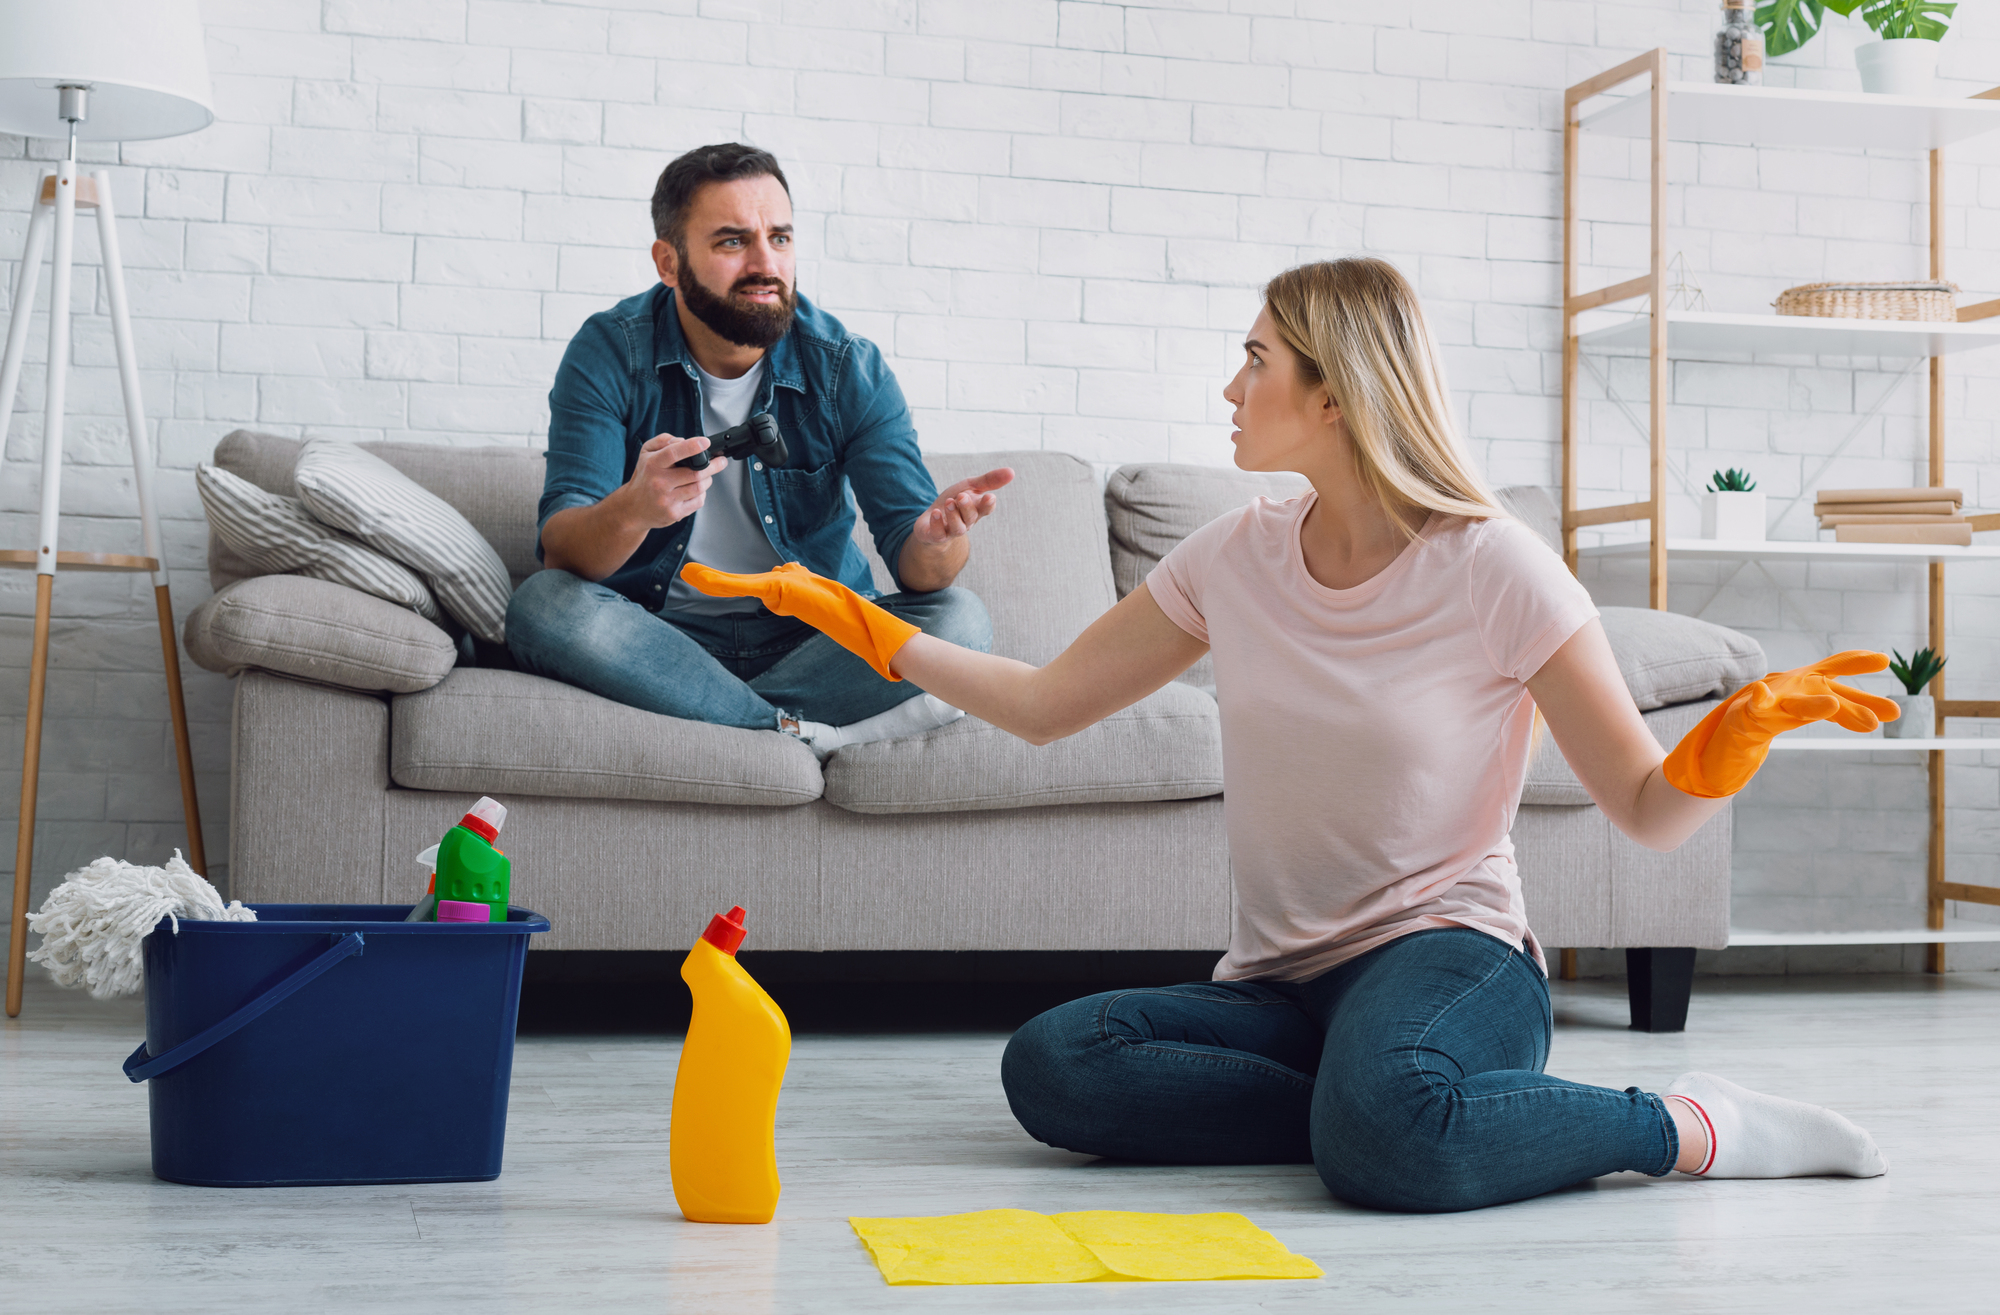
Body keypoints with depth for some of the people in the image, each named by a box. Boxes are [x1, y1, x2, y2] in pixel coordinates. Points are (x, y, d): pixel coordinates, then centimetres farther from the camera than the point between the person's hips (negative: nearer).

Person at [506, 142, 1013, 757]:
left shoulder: (849, 368, -5)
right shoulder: (609, 353, -8)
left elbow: (912, 561, -10)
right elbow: (561, 551, -19)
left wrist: (935, 540, -37)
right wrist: (631, 510, -43)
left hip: (811, 640, 1)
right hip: (661, 637, -1)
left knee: (958, 619, -23)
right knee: (543, 605, -31)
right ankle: (802, 732, -23)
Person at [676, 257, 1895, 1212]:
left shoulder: (1496, 570, -7)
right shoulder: (1236, 560, 7)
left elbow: (1649, 811, -5)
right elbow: (1044, 704, 14)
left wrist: (1731, 743, -27)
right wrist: (867, 627, 9)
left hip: (1451, 949, -4)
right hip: (1280, 981, 5)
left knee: (1387, 1134, -39)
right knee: (1051, 1065, -24)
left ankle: (1690, 1125, -13)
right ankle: (1377, 1110, -14)